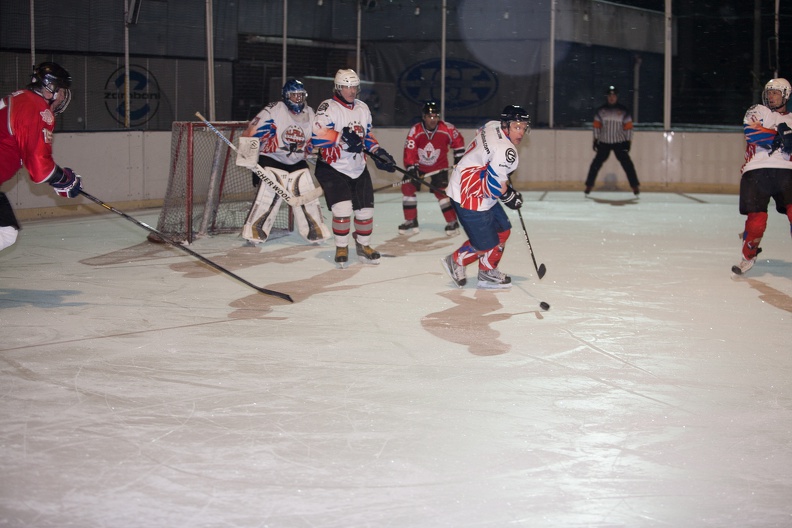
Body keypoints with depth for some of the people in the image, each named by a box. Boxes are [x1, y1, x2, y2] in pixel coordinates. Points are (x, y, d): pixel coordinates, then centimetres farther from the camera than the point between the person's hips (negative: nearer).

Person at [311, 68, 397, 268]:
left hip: (358, 169, 6)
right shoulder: (328, 108, -14)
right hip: (332, 168, -6)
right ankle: (341, 248, 2)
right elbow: (317, 137, -26)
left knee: (365, 209, 6)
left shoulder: (363, 108, 9)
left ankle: (363, 246, 28)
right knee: (343, 208, -19)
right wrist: (343, 137, -33)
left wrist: (379, 154, 7)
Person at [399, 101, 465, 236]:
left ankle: (452, 223, -2)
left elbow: (458, 140, 0)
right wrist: (412, 169, -32)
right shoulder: (415, 131, -22)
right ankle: (411, 222, 7)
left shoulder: (447, 128, -20)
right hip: (419, 165, 2)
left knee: (441, 191, -14)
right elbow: (409, 152, -23)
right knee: (407, 187, -6)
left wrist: (459, 158, 2)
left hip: (439, 166, -1)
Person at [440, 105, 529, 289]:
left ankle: (488, 273, 28)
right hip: (470, 199, -11)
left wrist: (506, 186, 19)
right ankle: (456, 262, 20)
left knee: (502, 230, 19)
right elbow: (494, 185, -26)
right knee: (486, 244, -4)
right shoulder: (506, 151, -26)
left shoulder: (493, 126, 3)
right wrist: (510, 197, -7)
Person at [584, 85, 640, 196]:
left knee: (627, 164, -5)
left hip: (620, 142, -1)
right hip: (604, 142, 1)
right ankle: (589, 186, 4)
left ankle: (635, 186, 0)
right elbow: (597, 126, 6)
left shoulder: (623, 111, -1)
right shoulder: (601, 110, 2)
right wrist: (595, 140, 1)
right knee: (596, 163, -4)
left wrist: (628, 141, -5)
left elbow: (628, 127, 0)